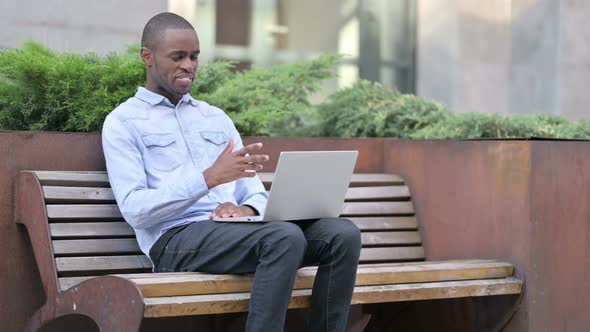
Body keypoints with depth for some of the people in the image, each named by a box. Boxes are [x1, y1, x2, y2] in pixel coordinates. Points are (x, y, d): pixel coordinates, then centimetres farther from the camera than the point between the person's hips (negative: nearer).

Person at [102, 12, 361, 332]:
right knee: (286, 236, -34)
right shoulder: (122, 123, 5)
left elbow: (256, 192, 19)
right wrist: (209, 178, -19)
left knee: (343, 233, -19)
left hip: (232, 230, 6)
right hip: (175, 238, -6)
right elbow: (134, 209, -9)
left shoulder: (216, 117, 24)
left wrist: (247, 208, -8)